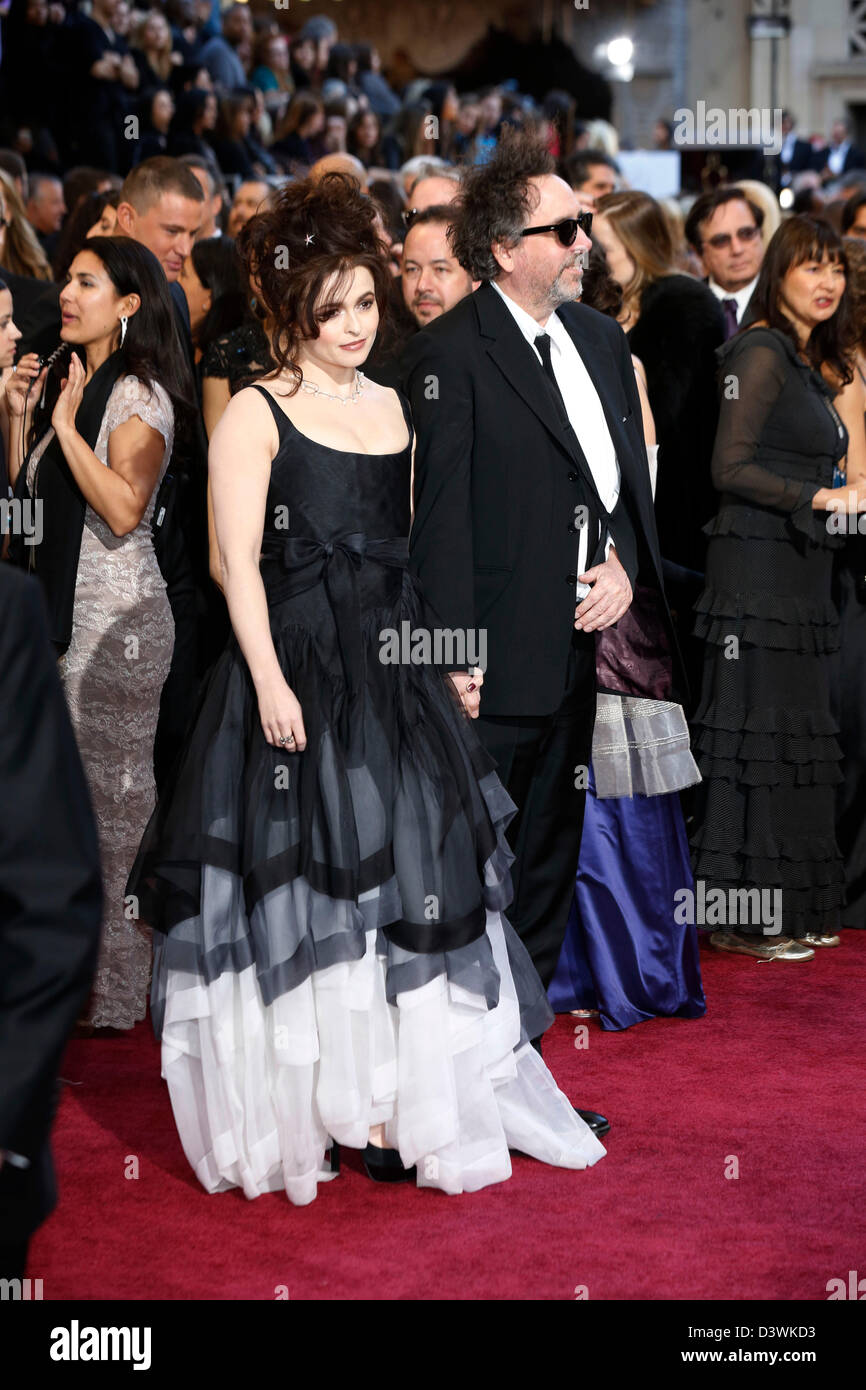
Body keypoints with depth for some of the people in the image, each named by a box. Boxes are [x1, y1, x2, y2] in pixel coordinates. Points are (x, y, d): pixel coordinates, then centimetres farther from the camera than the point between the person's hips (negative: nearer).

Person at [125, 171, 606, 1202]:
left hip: (396, 670, 6)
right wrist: (270, 680, -18)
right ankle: (304, 1107, 8)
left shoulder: (392, 407, 13)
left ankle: (403, 1103, 13)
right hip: (298, 671, -6)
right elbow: (240, 562, -10)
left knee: (408, 870, 5)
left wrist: (452, 653, 12)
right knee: (308, 878, -1)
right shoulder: (255, 415, -4)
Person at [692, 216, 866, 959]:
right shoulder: (762, 353, -9)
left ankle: (792, 908, 16)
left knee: (797, 735, 10)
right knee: (756, 733, -6)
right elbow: (731, 467, -16)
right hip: (758, 567, -9)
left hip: (801, 570, 9)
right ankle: (743, 916, -1)